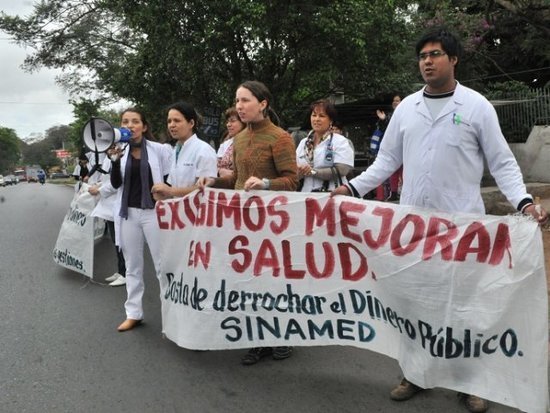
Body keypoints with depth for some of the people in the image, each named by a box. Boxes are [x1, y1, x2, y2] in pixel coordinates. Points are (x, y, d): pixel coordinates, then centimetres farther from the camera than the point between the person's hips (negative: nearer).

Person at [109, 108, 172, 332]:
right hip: (127, 213, 4)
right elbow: (115, 184, 0)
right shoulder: (121, 151, 7)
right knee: (132, 266, 11)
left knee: (162, 265, -1)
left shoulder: (159, 149, -3)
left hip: (153, 212, -4)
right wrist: (115, 160, -14)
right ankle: (133, 313, 20)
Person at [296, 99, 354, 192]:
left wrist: (313, 172, -14)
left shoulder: (340, 141, 1)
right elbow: (295, 171, 14)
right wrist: (300, 172, -7)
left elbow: (341, 171, -11)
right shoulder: (304, 142, 16)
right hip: (306, 194, 5)